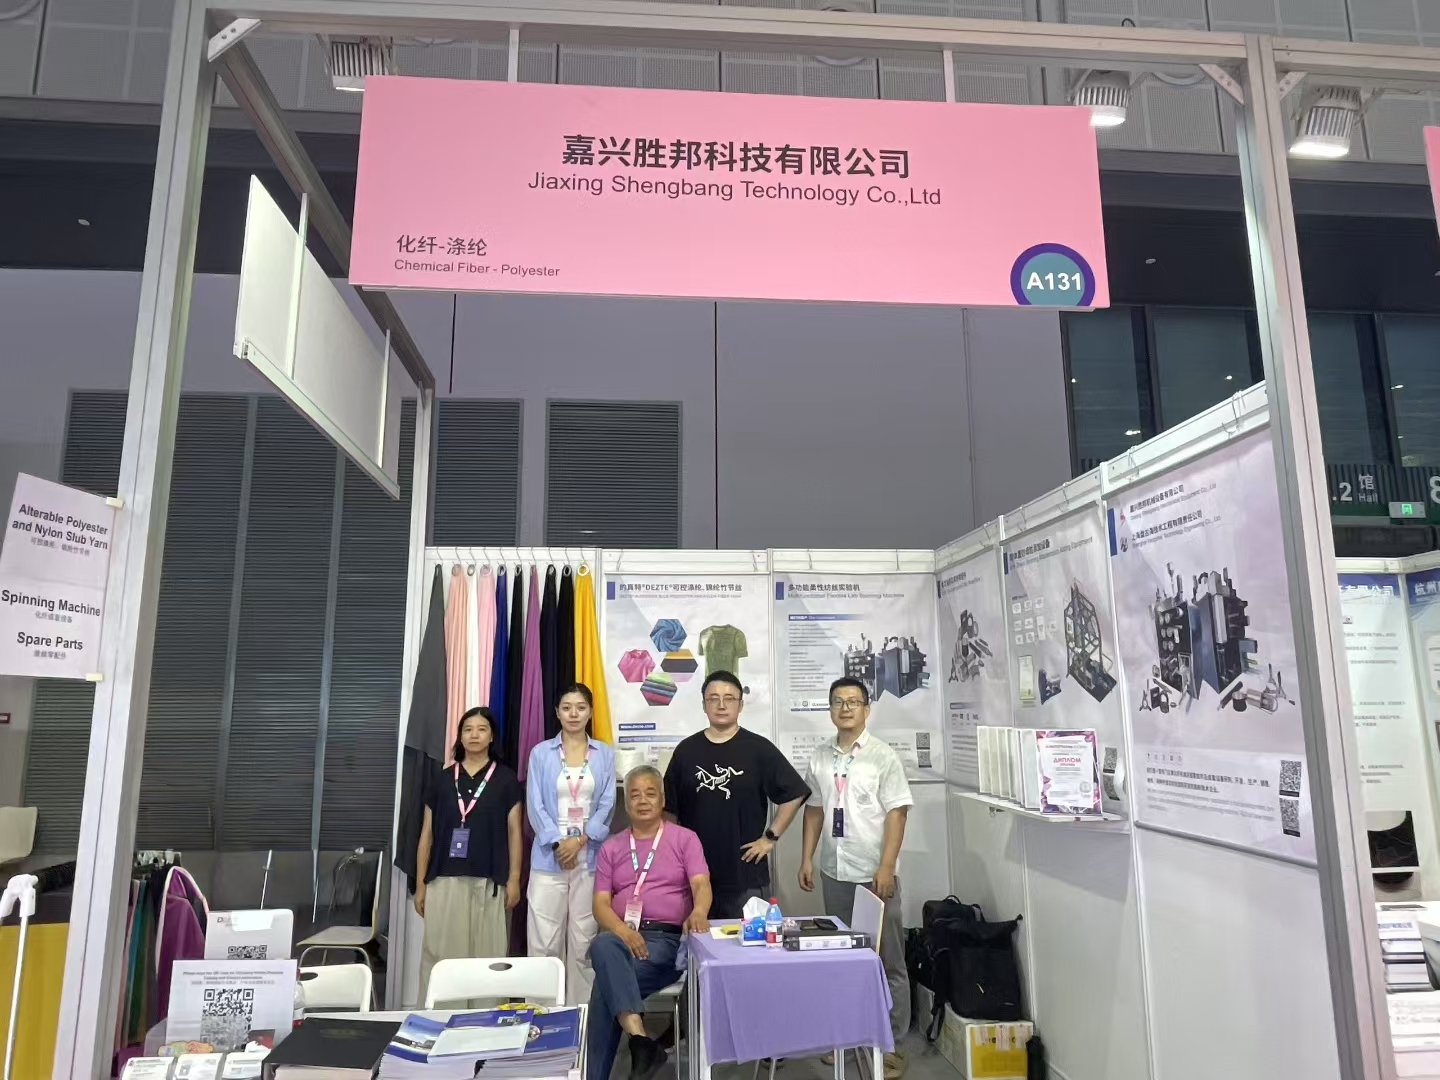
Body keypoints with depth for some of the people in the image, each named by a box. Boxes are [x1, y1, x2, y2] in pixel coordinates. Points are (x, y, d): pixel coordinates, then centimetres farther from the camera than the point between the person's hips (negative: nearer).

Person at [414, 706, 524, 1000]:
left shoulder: (505, 779, 5)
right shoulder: (443, 779, 9)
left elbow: (514, 832, 4)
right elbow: (427, 834, 11)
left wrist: (514, 879, -4)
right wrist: (420, 884, 8)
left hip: (489, 883, -2)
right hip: (445, 881, 2)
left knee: (487, 956, 0)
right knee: (441, 956, 2)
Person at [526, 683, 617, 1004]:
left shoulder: (605, 754, 6)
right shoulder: (541, 753, 4)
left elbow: (607, 804, 1)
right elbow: (535, 805, -1)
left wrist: (580, 840, -11)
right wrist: (558, 843, -12)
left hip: (590, 856, 1)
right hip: (549, 856, 0)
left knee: (584, 939, 5)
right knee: (544, 940, 0)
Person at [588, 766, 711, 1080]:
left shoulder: (685, 839, 9)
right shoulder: (611, 847, 17)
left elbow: (701, 885, -5)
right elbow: (601, 904, 7)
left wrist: (698, 912, -30)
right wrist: (623, 931, -15)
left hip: (668, 939, -2)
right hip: (622, 936, 3)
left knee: (606, 986, -28)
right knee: (602, 945, -35)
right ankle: (640, 1039, -40)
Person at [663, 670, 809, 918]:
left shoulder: (758, 748, -3)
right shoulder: (686, 750, 4)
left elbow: (793, 794, -1)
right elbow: (670, 808, 11)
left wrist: (771, 837, -4)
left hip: (746, 873, -2)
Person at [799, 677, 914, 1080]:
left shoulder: (882, 755, -8)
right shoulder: (819, 757, 6)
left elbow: (896, 813, -10)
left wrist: (886, 867, -16)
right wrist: (807, 858, 8)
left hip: (873, 874, -4)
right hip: (834, 873, 4)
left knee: (887, 961, 5)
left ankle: (890, 1045, 16)